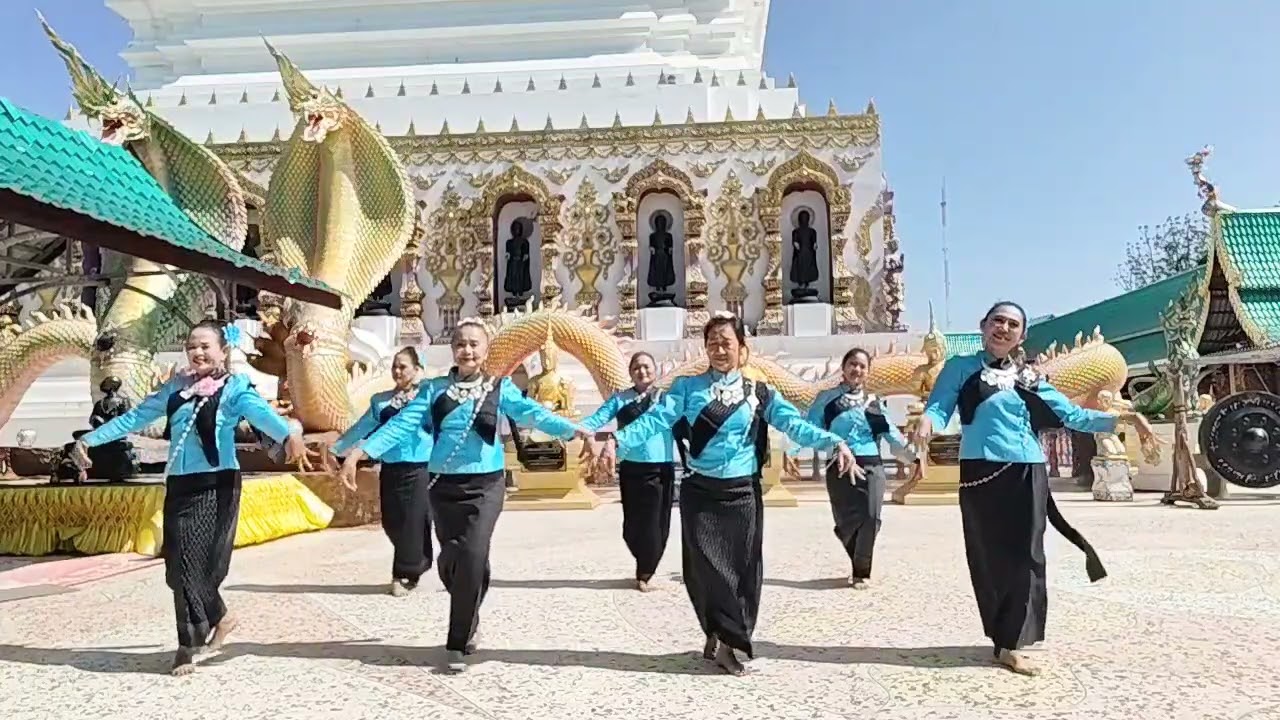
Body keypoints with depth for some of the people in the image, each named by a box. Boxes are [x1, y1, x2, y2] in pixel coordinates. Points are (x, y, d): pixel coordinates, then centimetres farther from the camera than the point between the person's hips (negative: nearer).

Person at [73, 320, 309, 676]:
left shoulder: (235, 387, -5)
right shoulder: (177, 386, 12)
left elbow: (261, 413, -24)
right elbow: (136, 417, 18)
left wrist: (290, 434, -44)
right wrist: (91, 439, 17)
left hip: (217, 485, -5)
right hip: (179, 485, 5)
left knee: (199, 563, -4)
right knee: (179, 566, 5)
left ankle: (190, 642, 12)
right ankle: (215, 618, 25)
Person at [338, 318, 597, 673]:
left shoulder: (499, 388, -1)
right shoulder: (434, 389, 4)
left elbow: (533, 413, -14)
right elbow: (403, 423, -5)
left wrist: (574, 431, -31)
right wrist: (360, 451, -18)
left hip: (485, 485, -2)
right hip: (444, 486, 2)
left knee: (473, 557, -14)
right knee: (451, 560, 8)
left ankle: (458, 642, 3)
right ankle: (467, 623, 38)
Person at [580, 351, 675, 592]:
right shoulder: (620, 399, 6)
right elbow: (596, 420, -4)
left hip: (660, 469, -1)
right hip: (631, 469, 1)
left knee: (655, 524, 4)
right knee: (632, 525, 6)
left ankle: (644, 574, 25)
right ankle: (645, 568, 32)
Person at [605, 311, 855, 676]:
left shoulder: (759, 393, 4)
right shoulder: (687, 387, 3)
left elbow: (795, 425, -4)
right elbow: (655, 420, -8)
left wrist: (834, 443, -21)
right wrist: (617, 439, -24)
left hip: (743, 493, 1)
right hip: (700, 492, -1)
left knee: (742, 567, 4)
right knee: (705, 567, -2)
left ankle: (722, 639, 20)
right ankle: (727, 640, 15)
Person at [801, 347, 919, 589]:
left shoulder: (874, 402, 14)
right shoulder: (827, 399, 4)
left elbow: (891, 435, 13)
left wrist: (913, 457, 5)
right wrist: (794, 453, -19)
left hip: (872, 467, 2)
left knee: (870, 518, -8)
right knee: (847, 521, -5)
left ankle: (862, 571, 12)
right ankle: (859, 566, 22)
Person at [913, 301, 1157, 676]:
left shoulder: (1029, 378, 16)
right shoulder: (961, 367, 5)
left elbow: (1073, 416, 16)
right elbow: (940, 406, -7)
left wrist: (1124, 418, 5)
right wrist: (927, 420, -30)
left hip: (1028, 474, 4)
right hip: (982, 473, -4)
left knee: (1024, 557, 1)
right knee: (990, 557, 0)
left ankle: (1009, 644, 8)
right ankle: (1003, 637, 13)